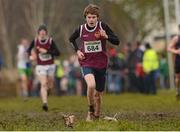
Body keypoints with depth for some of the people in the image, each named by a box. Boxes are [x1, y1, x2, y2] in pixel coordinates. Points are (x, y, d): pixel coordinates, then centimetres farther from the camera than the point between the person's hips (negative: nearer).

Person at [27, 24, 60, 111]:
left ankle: (46, 91, 50)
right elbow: (29, 49, 14)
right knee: (43, 84, -17)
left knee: (50, 86, 12)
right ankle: (45, 103, -24)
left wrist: (46, 51, -26)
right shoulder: (35, 41, -6)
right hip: (40, 66, -1)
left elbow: (57, 53, -17)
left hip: (50, 66, 1)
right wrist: (30, 56, -6)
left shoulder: (50, 41, -11)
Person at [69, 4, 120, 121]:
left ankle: (97, 116, 33)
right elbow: (71, 39, 19)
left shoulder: (102, 26, -7)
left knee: (98, 93, 10)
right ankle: (90, 111, -7)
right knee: (91, 85, -29)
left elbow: (117, 41, -7)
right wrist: (77, 50, 3)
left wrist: (106, 36, -25)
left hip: (101, 64, 1)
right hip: (86, 63, -1)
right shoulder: (81, 29, -3)